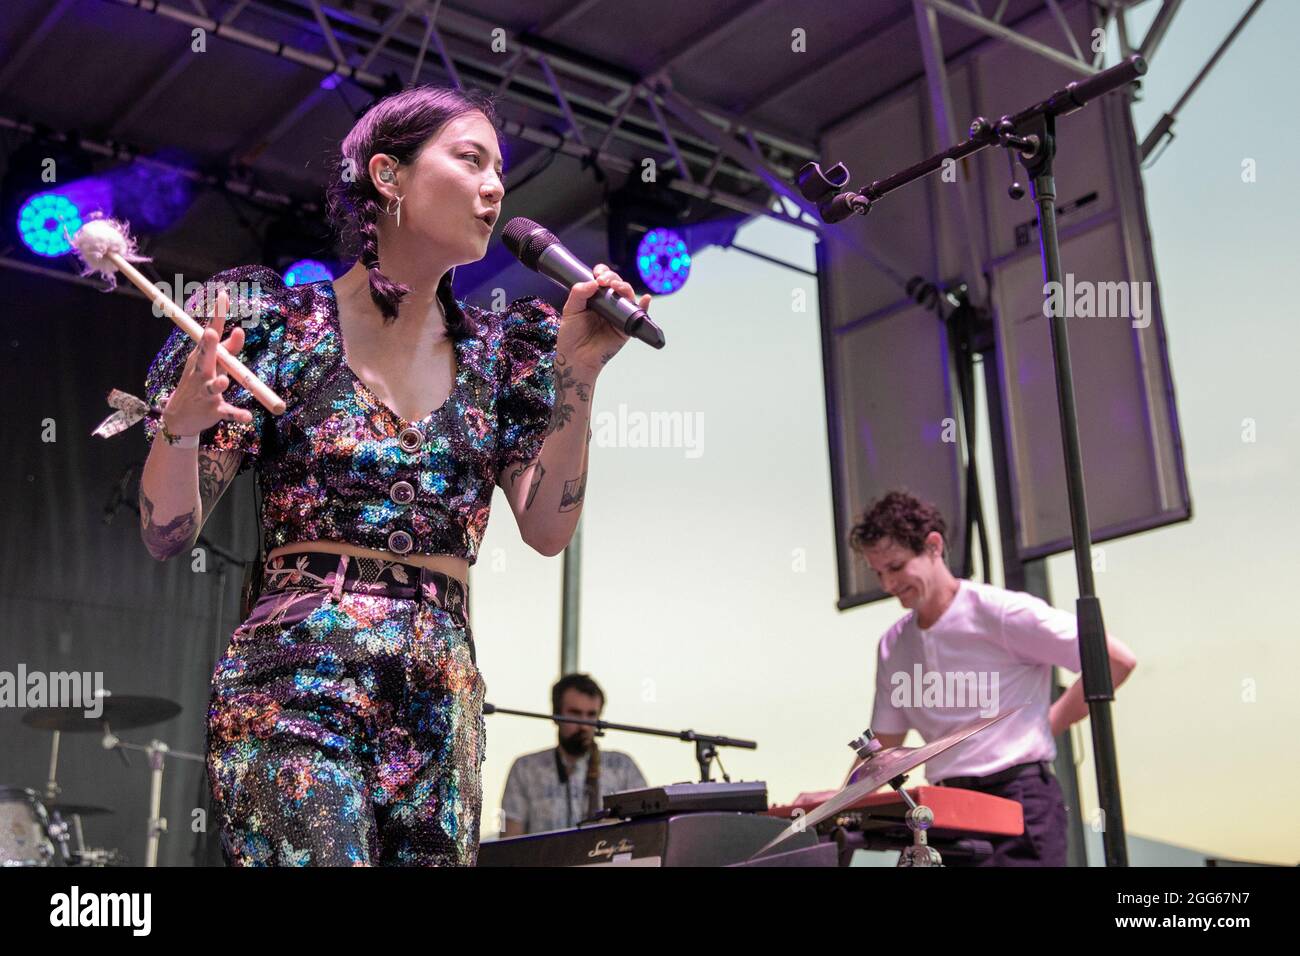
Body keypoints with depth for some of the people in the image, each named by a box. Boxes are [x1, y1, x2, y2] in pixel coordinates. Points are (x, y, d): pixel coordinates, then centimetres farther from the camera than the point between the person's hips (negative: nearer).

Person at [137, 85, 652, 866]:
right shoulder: (279, 325, 0)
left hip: (442, 706, 4)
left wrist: (578, 376, -7)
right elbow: (168, 535, 0)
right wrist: (180, 424, -20)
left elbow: (548, 530, 2)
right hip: (298, 687, -4)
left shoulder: (496, 354, 11)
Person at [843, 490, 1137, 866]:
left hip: (1018, 797, -6)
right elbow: (883, 744, 18)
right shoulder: (892, 647, 13)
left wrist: (1051, 723, -4)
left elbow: (1116, 660, -8)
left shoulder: (1002, 612, -7)